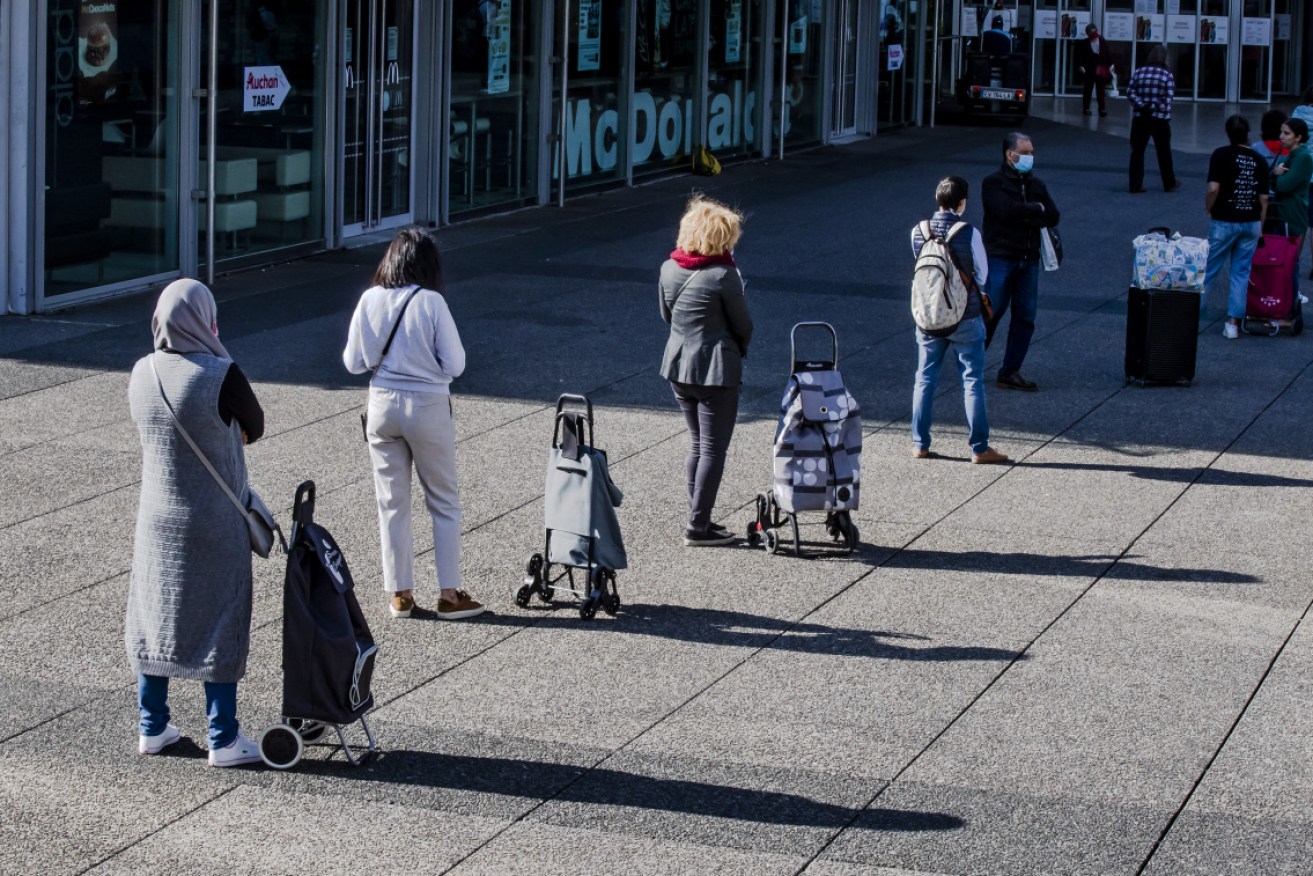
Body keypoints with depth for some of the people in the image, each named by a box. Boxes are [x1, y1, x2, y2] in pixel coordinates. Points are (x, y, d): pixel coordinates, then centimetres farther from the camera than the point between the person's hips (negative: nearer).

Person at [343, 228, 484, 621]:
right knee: (444, 503, 10)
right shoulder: (431, 302, -14)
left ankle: (400, 594, 17)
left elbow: (352, 362, 2)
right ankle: (449, 594, 10)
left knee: (392, 504, 12)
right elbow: (455, 364, -11)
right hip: (427, 408, -3)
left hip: (383, 407, 3)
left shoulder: (370, 300, -5)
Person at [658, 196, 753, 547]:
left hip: (678, 366, 7)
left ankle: (699, 519, 24)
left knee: (697, 443, 19)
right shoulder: (724, 275, -18)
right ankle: (698, 527, 2)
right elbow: (743, 324, -7)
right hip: (715, 370, -7)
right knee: (713, 449, 2)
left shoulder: (669, 269, 0)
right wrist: (739, 347, 13)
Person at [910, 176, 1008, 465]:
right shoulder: (969, 234, -16)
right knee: (973, 381, 4)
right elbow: (982, 275, -3)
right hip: (965, 320, -3)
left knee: (925, 379, 15)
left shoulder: (918, 232, -6)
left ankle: (920, 444, 18)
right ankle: (979, 448, 6)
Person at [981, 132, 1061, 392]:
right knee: (992, 311, -6)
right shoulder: (994, 183, -3)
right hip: (1000, 258, -6)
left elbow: (1053, 216, 4)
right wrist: (1037, 209, -6)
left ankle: (1010, 372, 10)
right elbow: (1005, 210, -20)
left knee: (1025, 316, 4)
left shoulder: (1036, 185, 15)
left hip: (1029, 260, 6)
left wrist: (1024, 215, -11)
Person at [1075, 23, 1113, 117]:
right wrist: (1081, 66, -15)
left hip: (1101, 70, 1)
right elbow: (1080, 56, -4)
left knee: (1101, 90, 1)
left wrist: (1110, 65, -3)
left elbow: (1108, 54, 4)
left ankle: (1102, 109, 1)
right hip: (1089, 70, -1)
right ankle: (1086, 108, 14)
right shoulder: (1084, 43, -1)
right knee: (1087, 90, 6)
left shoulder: (1103, 42, 4)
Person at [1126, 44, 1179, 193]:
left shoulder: (1138, 72, 2)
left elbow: (1130, 92, -5)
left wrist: (1141, 106, -11)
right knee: (1164, 153, 11)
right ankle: (1169, 184, 22)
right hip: (1160, 119, -2)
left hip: (1140, 118, 2)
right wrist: (1154, 108, -3)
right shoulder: (1167, 75, -6)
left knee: (1137, 151, 6)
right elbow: (1167, 99, -11)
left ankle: (1136, 185, 2)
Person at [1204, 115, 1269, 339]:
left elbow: (1213, 188, -19)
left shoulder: (1221, 155, -9)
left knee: (1208, 270, 7)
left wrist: (1208, 208, 0)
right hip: (1251, 223, 3)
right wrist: (1260, 227, 14)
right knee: (1241, 273, 8)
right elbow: (1264, 198, 5)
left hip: (1224, 222, -3)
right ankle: (1233, 322, 6)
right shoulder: (1259, 161, 3)